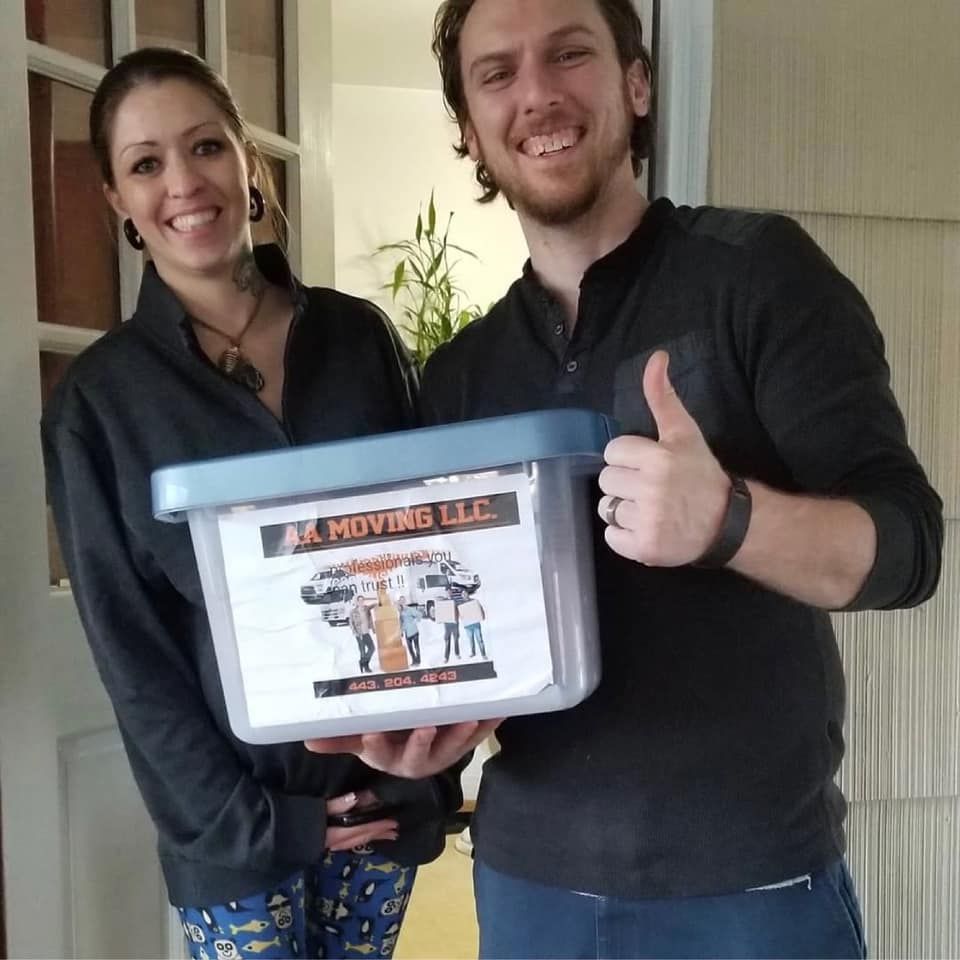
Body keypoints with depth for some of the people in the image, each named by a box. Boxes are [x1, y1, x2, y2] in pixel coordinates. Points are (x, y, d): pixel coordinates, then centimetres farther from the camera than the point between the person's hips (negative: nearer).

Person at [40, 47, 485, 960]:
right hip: (232, 808, -2)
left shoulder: (359, 335, -1)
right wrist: (246, 817, -9)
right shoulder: (97, 398, -7)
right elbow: (127, 646, -6)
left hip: (387, 774, 2)